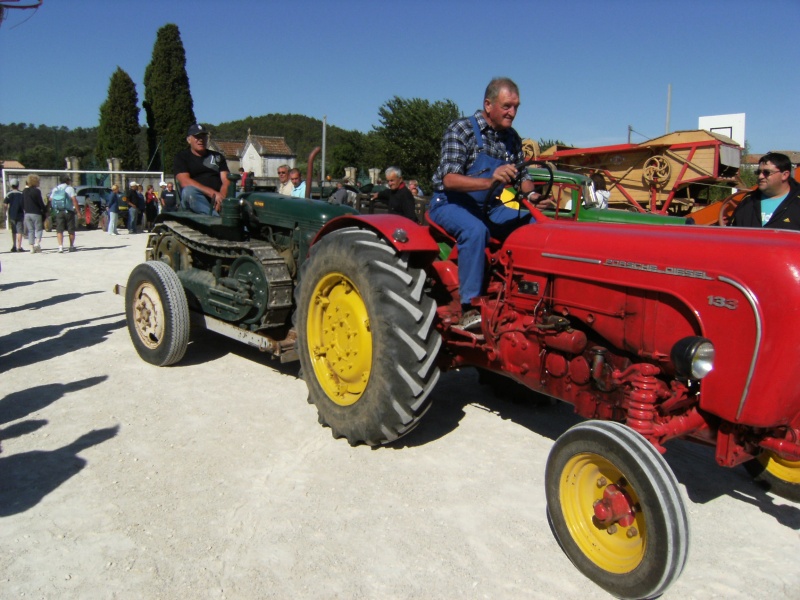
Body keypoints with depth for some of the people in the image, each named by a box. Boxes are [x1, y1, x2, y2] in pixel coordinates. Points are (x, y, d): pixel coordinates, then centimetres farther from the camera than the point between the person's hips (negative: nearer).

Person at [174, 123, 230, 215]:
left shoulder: (217, 157, 23)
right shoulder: (181, 157, 12)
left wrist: (221, 197, -16)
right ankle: (216, 217, -51)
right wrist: (213, 193, -19)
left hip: (218, 197, 3)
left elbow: (226, 180, 8)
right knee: (189, 191, -37)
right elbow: (185, 181, -6)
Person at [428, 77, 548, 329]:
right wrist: (490, 181, -39)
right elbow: (449, 179, -23)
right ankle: (469, 308, -32)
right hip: (451, 204, -6)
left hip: (488, 208, 6)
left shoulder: (512, 138, 8)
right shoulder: (460, 130, -12)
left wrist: (531, 194, -11)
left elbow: (522, 177, 14)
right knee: (475, 230, -37)